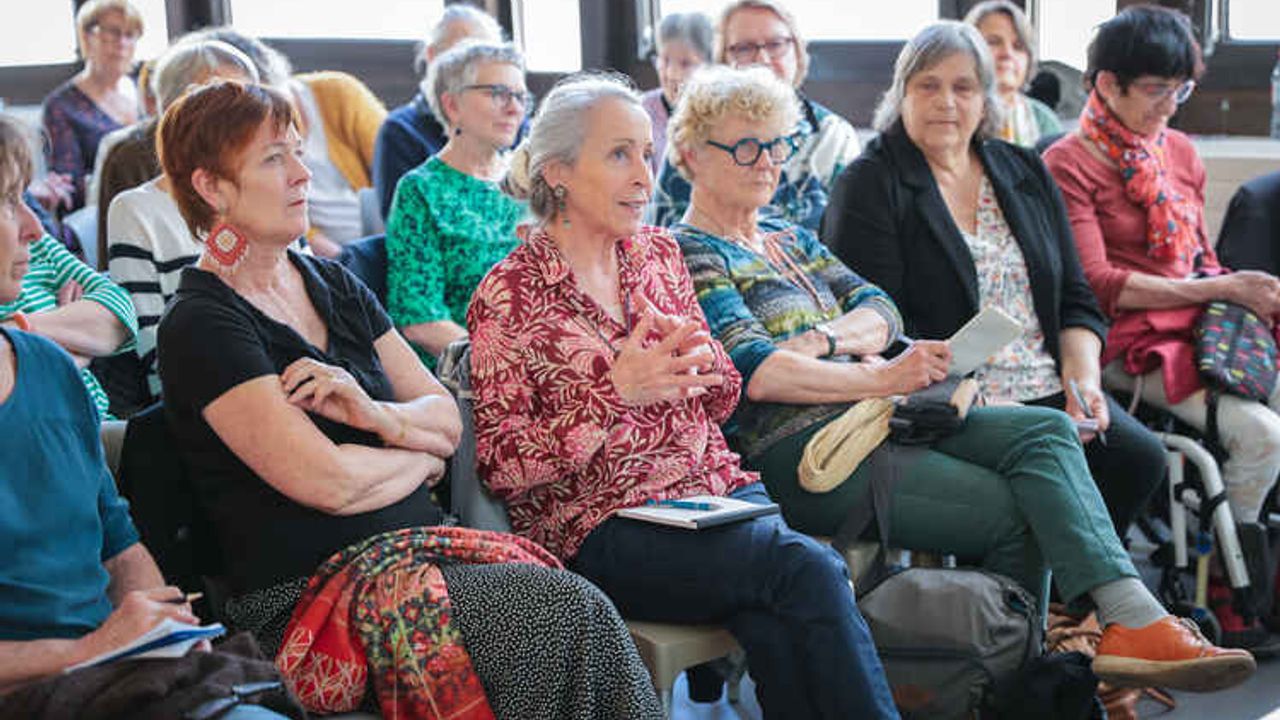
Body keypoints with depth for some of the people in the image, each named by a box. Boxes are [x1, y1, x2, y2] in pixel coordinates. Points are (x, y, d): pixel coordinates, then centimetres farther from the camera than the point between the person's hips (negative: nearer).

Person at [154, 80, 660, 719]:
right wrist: (421, 451, 4)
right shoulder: (201, 325, -7)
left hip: (416, 543, 7)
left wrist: (374, 414, -9)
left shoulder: (333, 284, 16)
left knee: (583, 617, -22)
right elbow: (328, 482, -16)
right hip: (309, 590, -6)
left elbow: (447, 418, 13)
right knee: (569, 613, -25)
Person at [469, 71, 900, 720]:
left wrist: (699, 361, -5)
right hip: (602, 531, -5)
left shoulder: (657, 252, 14)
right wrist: (617, 393, -17)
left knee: (775, 625, -28)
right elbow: (500, 464, -6)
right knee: (808, 568, -28)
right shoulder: (509, 296, -3)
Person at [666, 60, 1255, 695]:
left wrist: (826, 338, -9)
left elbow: (880, 311, 12)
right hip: (792, 448, -8)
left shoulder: (789, 238, 25)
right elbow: (756, 372, -15)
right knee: (1013, 510, -21)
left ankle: (1134, 620, -28)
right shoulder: (690, 254, -1)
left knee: (1045, 430, -17)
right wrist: (881, 377, -16)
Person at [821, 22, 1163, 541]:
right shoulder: (869, 186, 0)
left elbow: (1075, 300, 18)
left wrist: (1084, 380, -1)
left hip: (1047, 391, 6)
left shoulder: (1026, 173, 19)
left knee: (1139, 456, -19)